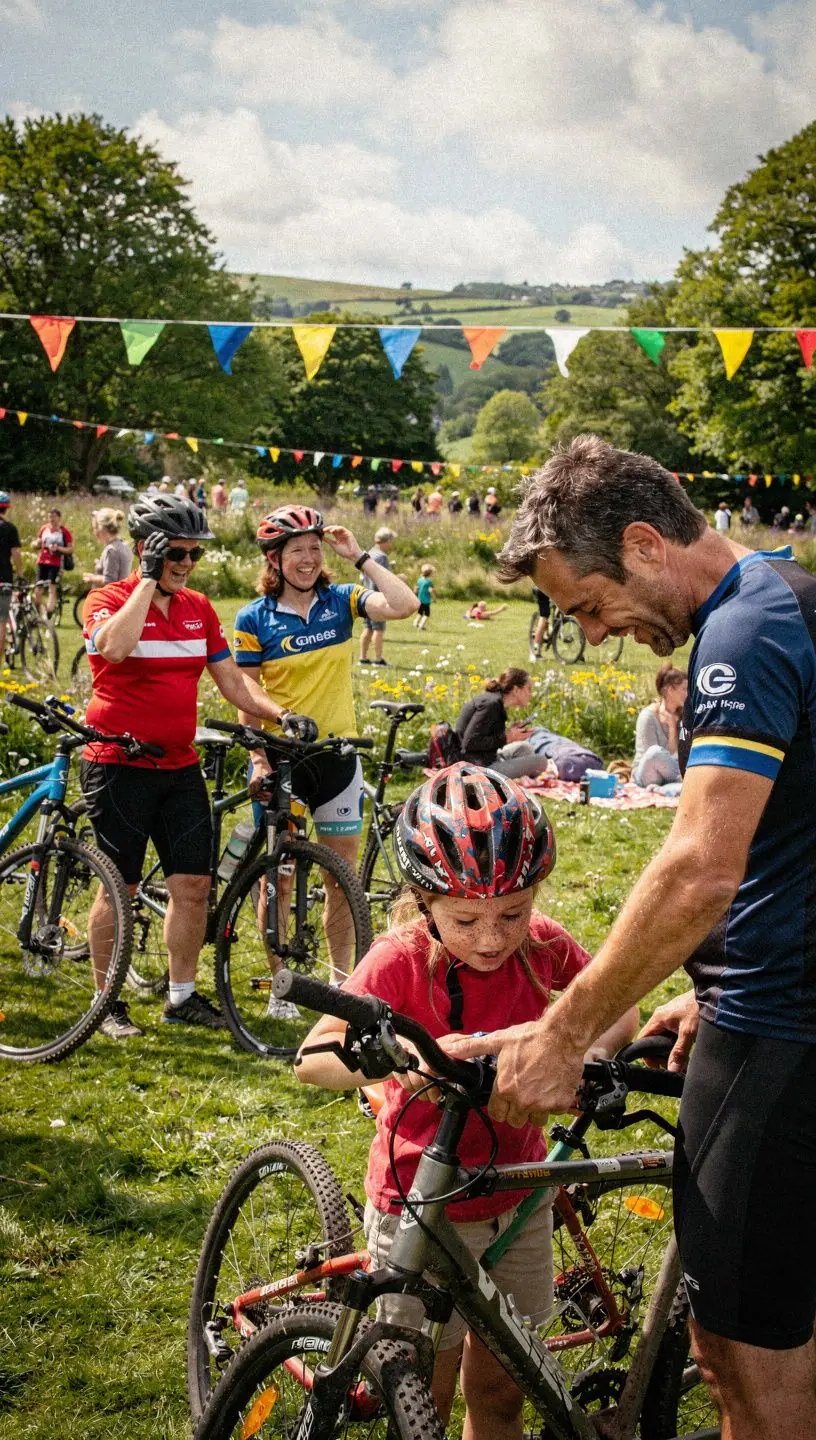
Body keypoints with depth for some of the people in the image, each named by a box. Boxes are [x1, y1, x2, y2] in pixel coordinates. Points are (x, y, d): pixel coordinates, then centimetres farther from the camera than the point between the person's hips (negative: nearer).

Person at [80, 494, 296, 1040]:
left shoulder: (199, 609, 10)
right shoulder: (109, 600, -7)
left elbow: (232, 679, 11)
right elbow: (115, 646, -30)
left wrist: (280, 713, -5)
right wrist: (149, 578, -22)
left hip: (180, 768, 5)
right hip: (119, 765, -5)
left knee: (194, 883, 4)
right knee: (120, 887, 1)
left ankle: (183, 996, 17)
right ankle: (109, 1002, 14)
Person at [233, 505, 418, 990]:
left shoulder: (341, 601, 1)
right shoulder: (254, 619, -5)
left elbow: (404, 605, -15)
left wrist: (360, 557, -12)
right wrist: (258, 759, -11)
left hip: (337, 756, 2)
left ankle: (341, 980, 22)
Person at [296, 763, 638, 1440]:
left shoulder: (541, 944, -10)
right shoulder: (402, 959, -20)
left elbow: (619, 1008, 1)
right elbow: (313, 1058, -29)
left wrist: (591, 1053, -21)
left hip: (517, 1197, 3)